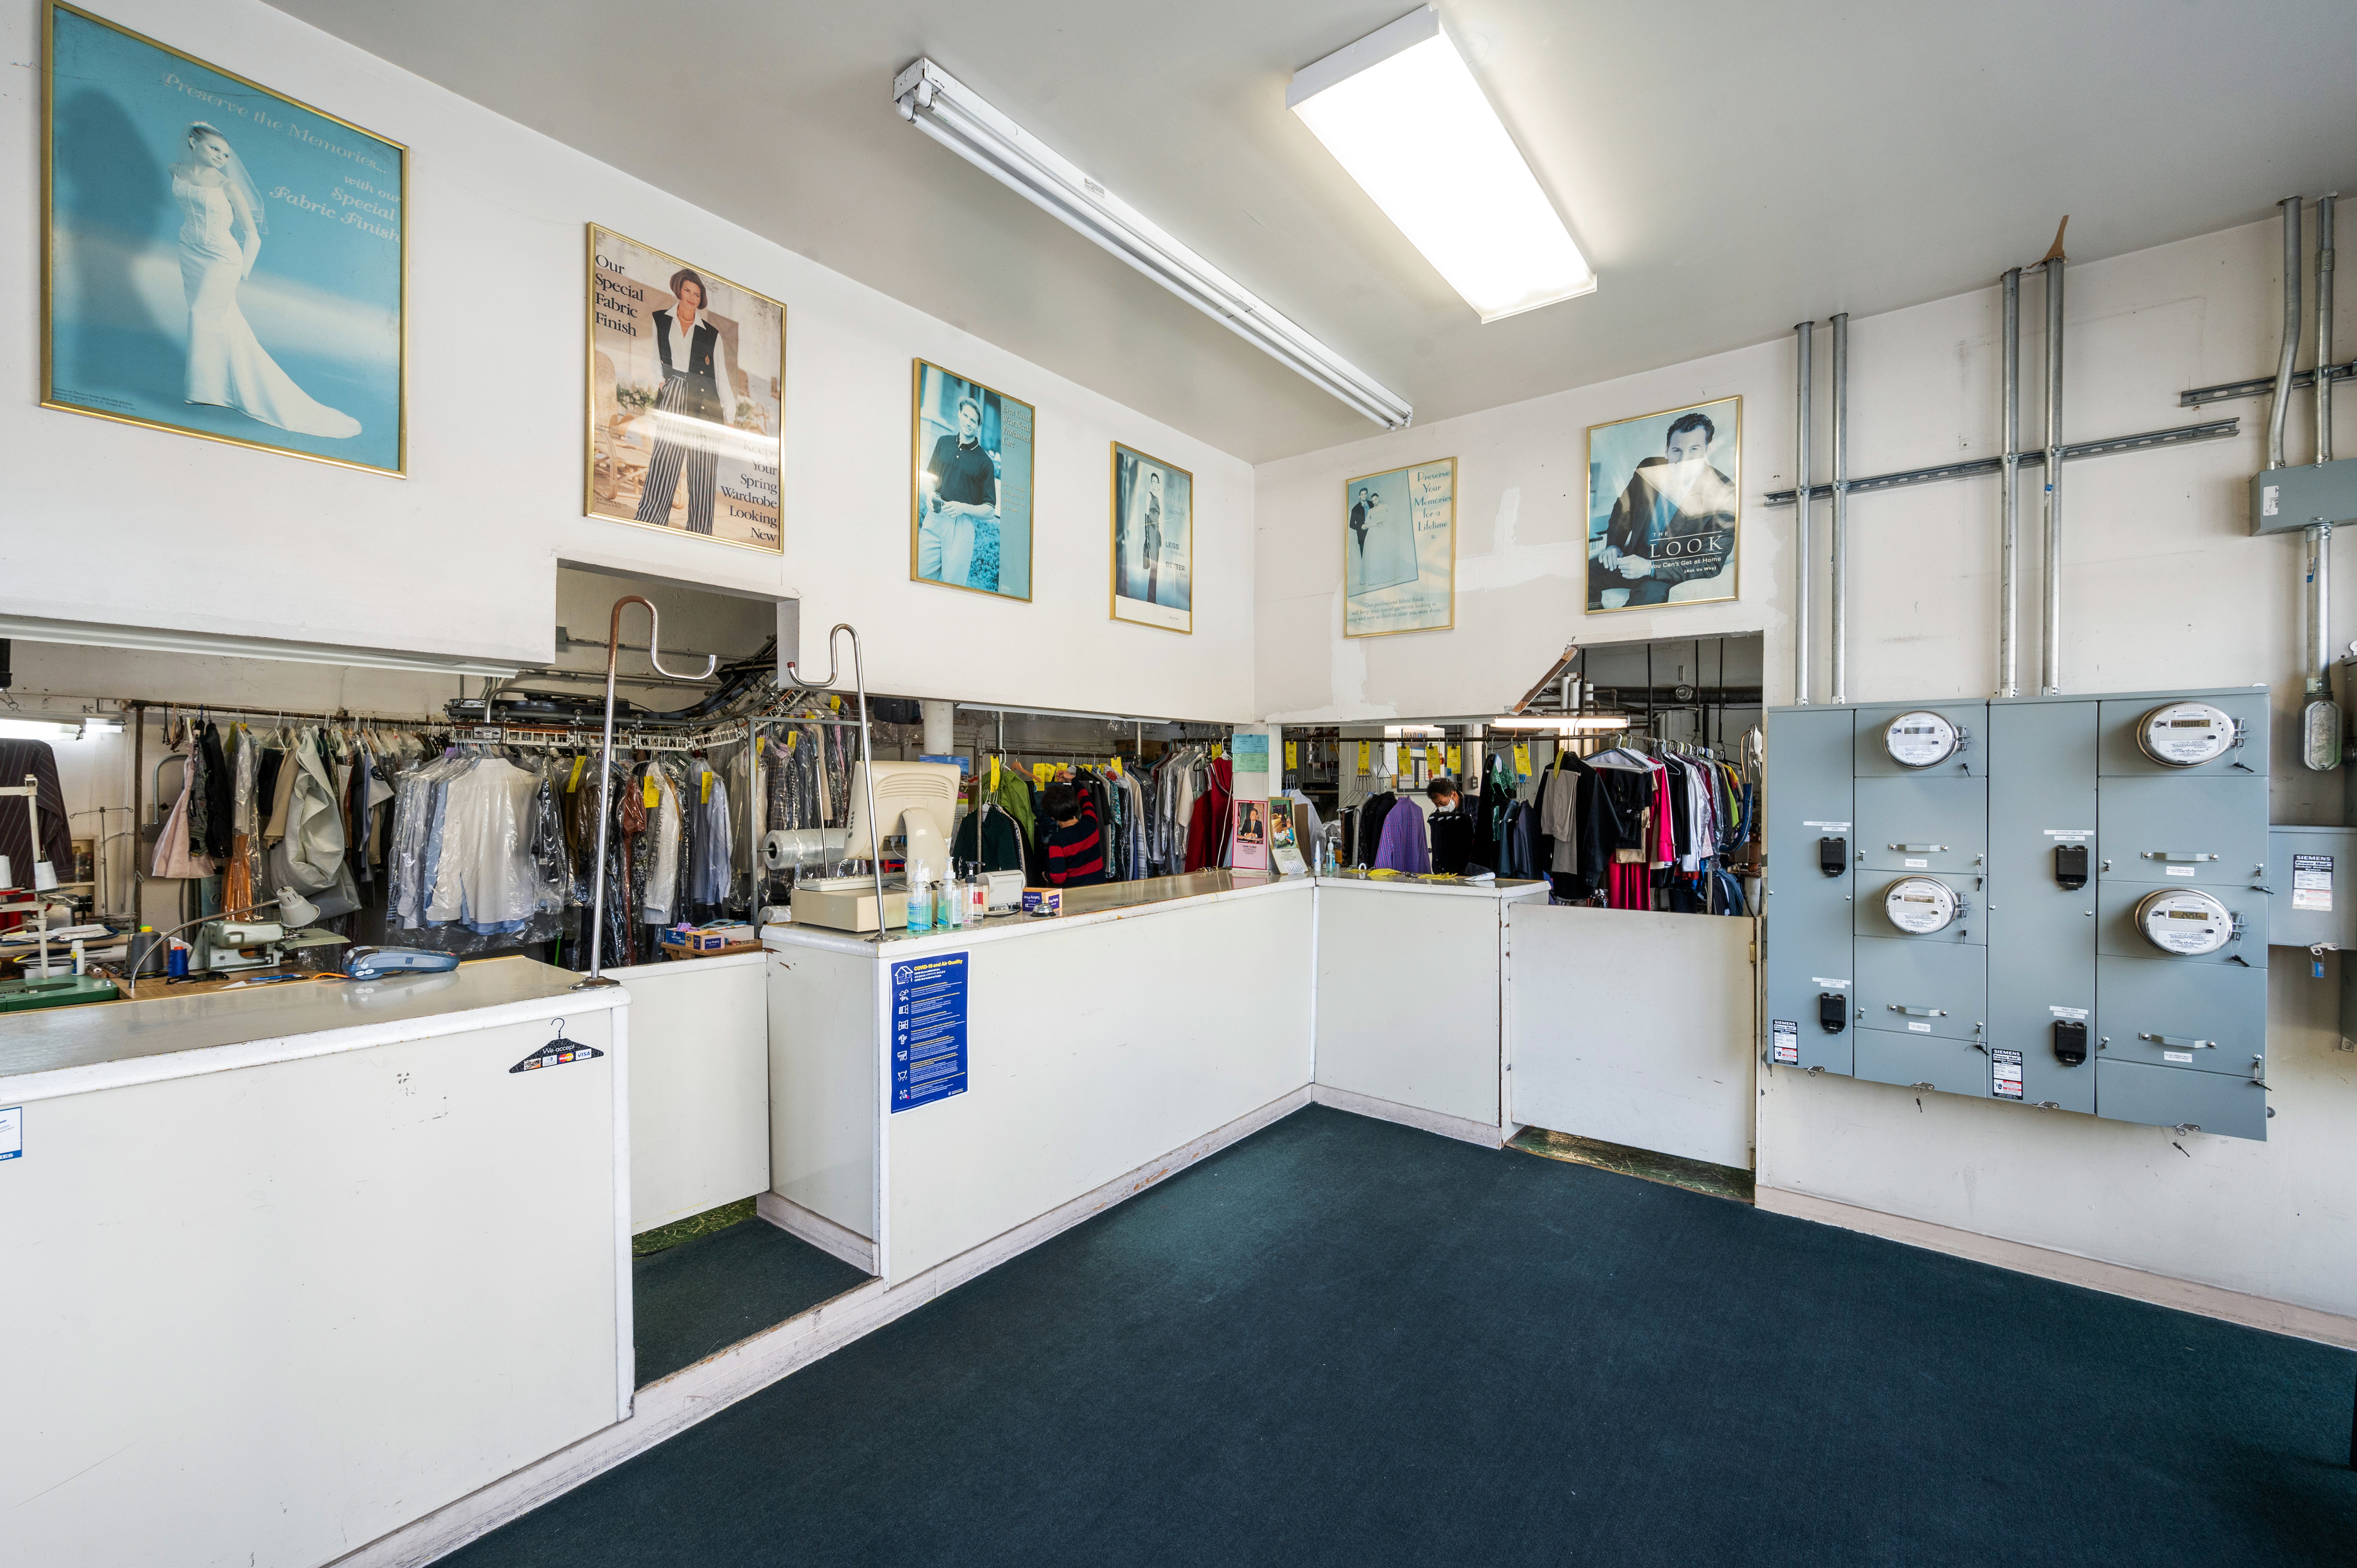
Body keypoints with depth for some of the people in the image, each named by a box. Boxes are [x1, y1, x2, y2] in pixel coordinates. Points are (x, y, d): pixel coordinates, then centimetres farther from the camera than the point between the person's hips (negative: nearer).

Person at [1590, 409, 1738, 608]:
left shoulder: (1725, 495, -17)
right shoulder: (1649, 469, -5)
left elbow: (1712, 564, -18)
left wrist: (1650, 567, -28)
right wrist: (1614, 545, -4)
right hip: (1633, 559, 5)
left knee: (1652, 594, -37)